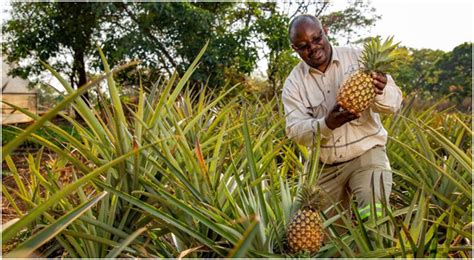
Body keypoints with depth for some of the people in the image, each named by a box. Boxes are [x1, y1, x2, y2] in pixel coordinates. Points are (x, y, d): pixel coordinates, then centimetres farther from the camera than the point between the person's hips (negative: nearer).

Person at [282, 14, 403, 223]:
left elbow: (394, 104, -9)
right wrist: (326, 124, -31)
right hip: (325, 166, 3)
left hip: (366, 153, -2)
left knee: (374, 217, -25)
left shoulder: (358, 58, -7)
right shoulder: (294, 83, -3)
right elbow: (295, 131, -12)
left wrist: (381, 92, -33)